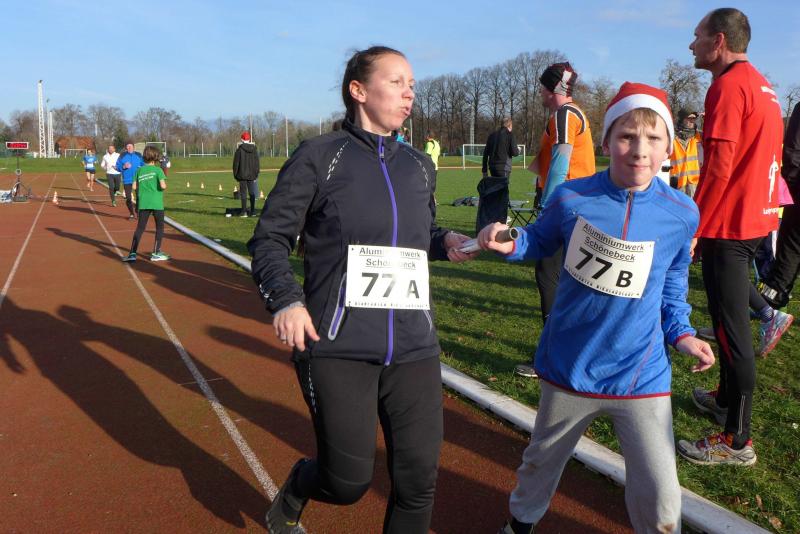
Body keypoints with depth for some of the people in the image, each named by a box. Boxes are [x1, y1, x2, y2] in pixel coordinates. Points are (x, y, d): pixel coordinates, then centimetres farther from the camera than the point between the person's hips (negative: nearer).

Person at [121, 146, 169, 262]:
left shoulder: (139, 170, 6)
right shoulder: (157, 170, -6)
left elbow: (134, 186, 4)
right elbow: (163, 186, -17)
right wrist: (164, 185, 5)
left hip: (143, 203, 4)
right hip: (157, 203, -4)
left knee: (140, 228, 7)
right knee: (159, 228, 11)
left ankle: (132, 253, -1)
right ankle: (156, 253, 12)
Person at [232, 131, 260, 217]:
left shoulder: (239, 149, -6)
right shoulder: (254, 149, 5)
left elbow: (236, 163, -3)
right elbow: (257, 162, 7)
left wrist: (235, 174, 5)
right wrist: (256, 173, 12)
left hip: (242, 175, -3)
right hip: (252, 175, 3)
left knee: (243, 193, -1)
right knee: (252, 193, 9)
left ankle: (244, 211, -3)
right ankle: (252, 211, 12)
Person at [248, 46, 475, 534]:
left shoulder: (420, 166, 13)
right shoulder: (319, 156, -2)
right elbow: (270, 239, 0)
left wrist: (446, 242, 4)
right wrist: (285, 299, -18)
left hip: (414, 348, 5)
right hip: (339, 349, -4)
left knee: (418, 480, 5)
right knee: (349, 482, 1)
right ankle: (295, 491, 38)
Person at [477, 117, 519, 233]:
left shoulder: (492, 135, 13)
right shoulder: (509, 135, -4)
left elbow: (485, 153, 12)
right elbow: (514, 152, -6)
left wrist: (484, 169, 15)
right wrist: (518, 150, 18)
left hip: (492, 167, 6)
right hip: (504, 167, -6)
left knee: (494, 192, 14)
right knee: (503, 192, -3)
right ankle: (501, 218, -5)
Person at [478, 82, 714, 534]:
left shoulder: (682, 214, -9)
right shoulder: (572, 199, -14)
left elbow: (673, 284, 8)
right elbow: (540, 241, 5)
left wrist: (681, 333, -4)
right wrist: (509, 243, -14)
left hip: (642, 375, 0)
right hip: (569, 367, 1)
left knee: (660, 497, 2)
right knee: (541, 460, 23)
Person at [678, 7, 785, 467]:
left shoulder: (729, 86, -14)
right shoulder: (763, 85, 16)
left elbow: (718, 166, -21)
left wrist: (691, 229, -17)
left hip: (729, 225, -10)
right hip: (755, 218, 10)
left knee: (731, 327, -4)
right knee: (731, 320, 21)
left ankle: (737, 441, 5)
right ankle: (726, 399, 38)